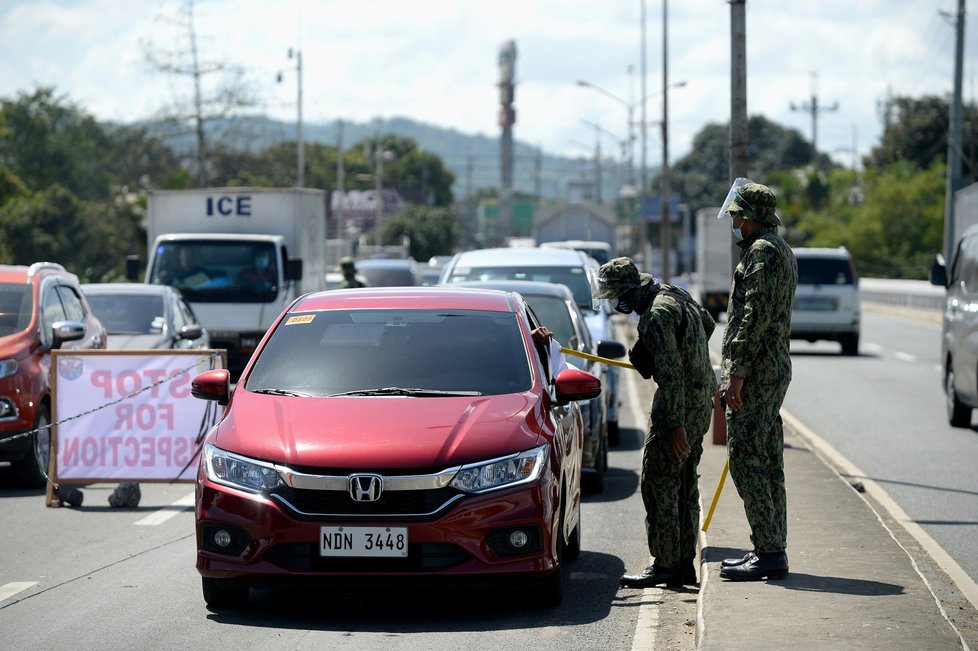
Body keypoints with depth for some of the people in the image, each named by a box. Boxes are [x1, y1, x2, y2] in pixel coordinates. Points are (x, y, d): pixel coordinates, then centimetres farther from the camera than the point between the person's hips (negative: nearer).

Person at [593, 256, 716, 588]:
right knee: (684, 482, 13)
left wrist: (675, 425, -27)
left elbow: (670, 374, -26)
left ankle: (666, 565, -7)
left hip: (680, 402, -10)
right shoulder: (675, 293, 10)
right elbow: (708, 324, 28)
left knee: (658, 481, -7)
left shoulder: (656, 316, -21)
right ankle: (685, 563, 15)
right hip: (702, 398, 10)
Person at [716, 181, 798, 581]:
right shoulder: (780, 251, 20)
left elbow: (755, 317, -21)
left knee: (745, 459, -11)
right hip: (774, 370, 11)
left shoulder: (763, 252, -13)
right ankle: (771, 549, 14)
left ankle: (769, 552, -12)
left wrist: (736, 374, -23)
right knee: (767, 461, 11)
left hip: (755, 372, -11)